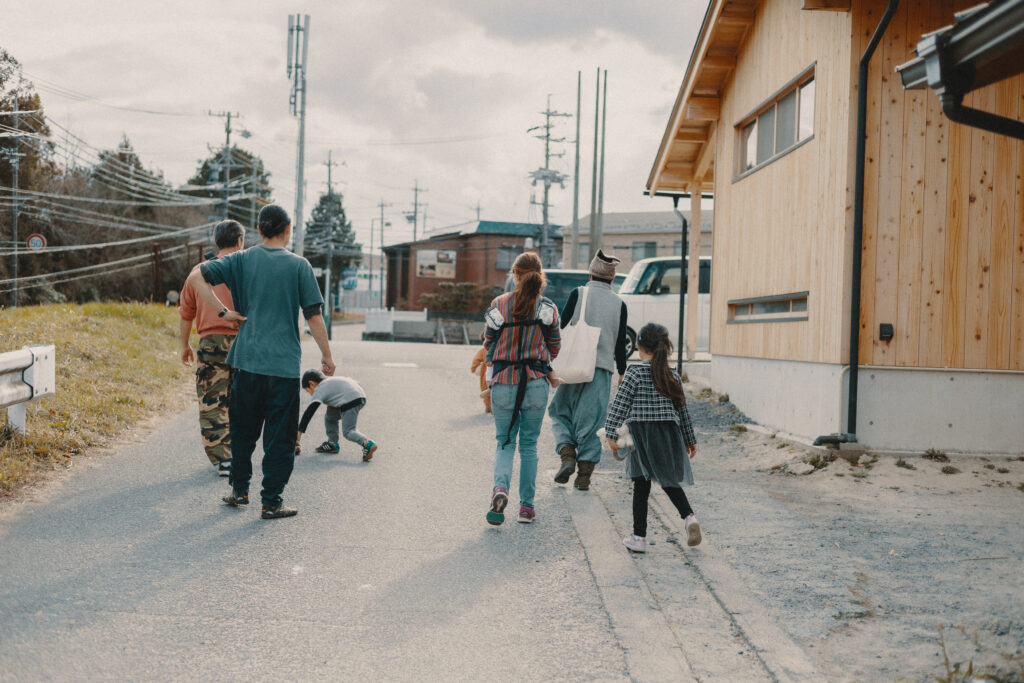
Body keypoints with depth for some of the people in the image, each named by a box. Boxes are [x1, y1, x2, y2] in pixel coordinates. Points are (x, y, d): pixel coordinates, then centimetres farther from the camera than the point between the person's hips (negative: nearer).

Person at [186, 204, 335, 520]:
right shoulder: (299, 265, -3)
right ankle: (271, 502, 6)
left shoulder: (242, 260, 3)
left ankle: (239, 490, 26)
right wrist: (326, 355, 5)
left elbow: (197, 276, -7)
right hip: (284, 364, -3)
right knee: (279, 435, 4)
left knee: (243, 429, 18)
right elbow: (314, 316, -5)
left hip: (246, 360, 3)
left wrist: (223, 312, -3)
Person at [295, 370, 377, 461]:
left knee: (348, 431, -7)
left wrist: (299, 431, -6)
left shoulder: (319, 390, 3)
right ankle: (332, 444, 26)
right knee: (330, 416, 21)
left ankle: (367, 444, -27)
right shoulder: (330, 381, 29)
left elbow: (309, 412, -4)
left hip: (351, 401, -9)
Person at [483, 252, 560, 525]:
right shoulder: (547, 307, -2)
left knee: (505, 442, 11)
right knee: (529, 444, 12)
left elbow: (488, 345, 4)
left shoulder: (498, 305, -4)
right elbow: (555, 348, 5)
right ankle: (526, 506, 13)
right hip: (536, 383, 0)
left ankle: (500, 486, -16)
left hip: (503, 383, 0)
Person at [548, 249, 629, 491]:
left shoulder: (578, 294, -2)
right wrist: (622, 372, 19)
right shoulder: (619, 304, 5)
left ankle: (567, 455, -7)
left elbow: (561, 329, -4)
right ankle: (584, 474, 3)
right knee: (590, 421, 6)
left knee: (561, 412, 14)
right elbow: (620, 343, 7)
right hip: (602, 369, 2)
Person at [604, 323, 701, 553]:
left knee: (641, 486, 2)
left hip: (643, 434, -4)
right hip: (670, 435, 4)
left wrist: (611, 434, -8)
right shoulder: (673, 376, 8)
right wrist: (690, 440, 23)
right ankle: (689, 516, -7)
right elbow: (682, 411, 15)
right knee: (669, 482, 16)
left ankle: (639, 537, 6)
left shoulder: (635, 373, -6)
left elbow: (619, 406, -10)